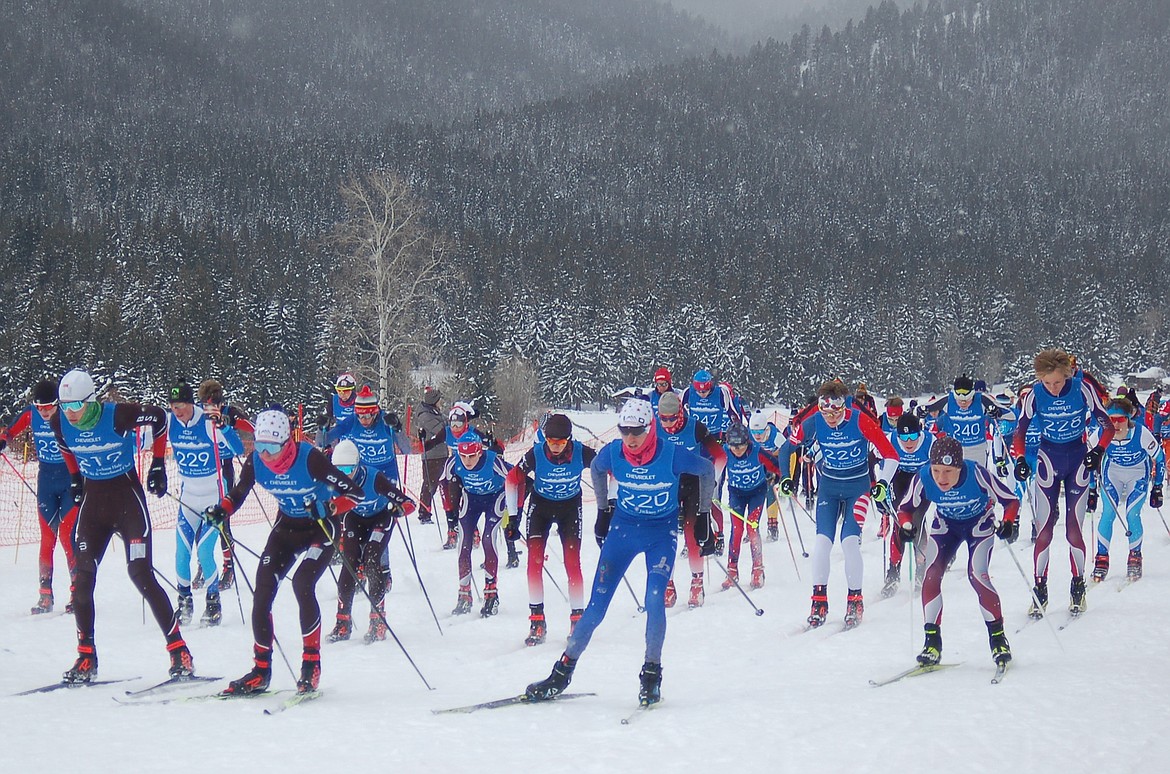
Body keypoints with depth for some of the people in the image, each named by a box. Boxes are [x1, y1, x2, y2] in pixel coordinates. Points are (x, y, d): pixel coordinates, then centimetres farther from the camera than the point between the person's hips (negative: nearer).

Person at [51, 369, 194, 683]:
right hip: (92, 499, 5)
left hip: (127, 495, -5)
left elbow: (160, 417, -5)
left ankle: (179, 650, -6)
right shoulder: (60, 423, -6)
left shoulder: (117, 415, -21)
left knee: (141, 574, -12)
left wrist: (158, 463, -2)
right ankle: (86, 657, 9)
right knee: (82, 577, -2)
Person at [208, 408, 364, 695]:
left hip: (321, 526, -5)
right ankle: (261, 670, 4)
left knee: (302, 583, -25)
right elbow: (238, 493, 2)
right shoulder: (255, 461, -16)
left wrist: (329, 508, -43)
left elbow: (355, 492, -26)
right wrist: (221, 510, -19)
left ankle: (312, 663, -11)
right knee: (263, 589, -7)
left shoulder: (309, 458, -29)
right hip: (287, 525, 5)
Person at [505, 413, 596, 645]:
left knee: (572, 563, -9)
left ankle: (577, 619, 2)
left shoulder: (581, 453, -24)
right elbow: (513, 479, -9)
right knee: (534, 561, -11)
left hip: (570, 508, 0)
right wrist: (514, 514, -8)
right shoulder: (536, 454, -24)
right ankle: (537, 621, -6)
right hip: (540, 506, 0)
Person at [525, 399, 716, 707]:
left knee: (654, 601, -19)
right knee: (597, 604, -3)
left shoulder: (672, 455, -21)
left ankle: (651, 675, -3)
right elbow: (596, 470, 11)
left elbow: (707, 470, -2)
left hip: (662, 533, -2)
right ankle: (562, 672, 4)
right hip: (623, 528, 2)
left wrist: (703, 516, 3)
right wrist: (603, 510, 15)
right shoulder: (612, 452, -14)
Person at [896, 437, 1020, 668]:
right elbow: (905, 508, -11)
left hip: (979, 523, -3)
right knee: (931, 575, -13)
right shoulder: (923, 477, -29)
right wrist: (906, 526, -32)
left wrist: (1009, 524, -41)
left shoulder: (977, 473, -35)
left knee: (977, 576, -19)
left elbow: (1011, 500, -23)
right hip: (945, 524, 3)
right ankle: (932, 642, -1)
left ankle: (998, 639, -1)